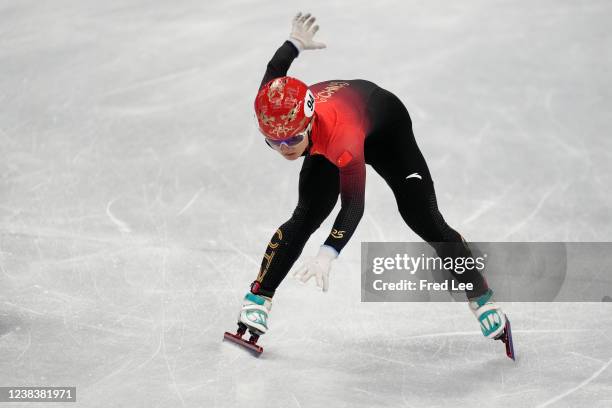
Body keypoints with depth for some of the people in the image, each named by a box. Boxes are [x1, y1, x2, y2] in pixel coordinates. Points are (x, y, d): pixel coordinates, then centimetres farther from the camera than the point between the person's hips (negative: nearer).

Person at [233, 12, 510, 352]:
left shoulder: (341, 134, -49)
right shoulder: (272, 110, -34)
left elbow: (353, 205, -53)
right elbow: (275, 69, -11)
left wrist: (327, 254, -67)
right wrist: (296, 44, 10)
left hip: (383, 117, -4)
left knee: (423, 218, -6)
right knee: (306, 218, -13)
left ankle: (481, 296, 8)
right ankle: (258, 299, -5)